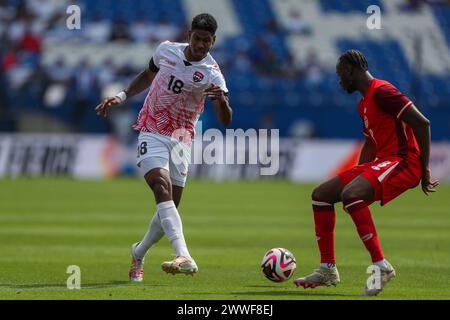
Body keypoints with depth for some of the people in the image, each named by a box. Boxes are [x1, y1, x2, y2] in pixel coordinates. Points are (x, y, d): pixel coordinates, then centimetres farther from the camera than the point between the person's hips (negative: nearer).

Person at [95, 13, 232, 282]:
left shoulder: (212, 74, -10)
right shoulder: (167, 50, -2)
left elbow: (226, 121, -19)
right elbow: (148, 76, 20)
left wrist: (222, 100, -39)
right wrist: (121, 96, 12)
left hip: (181, 139, 1)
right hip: (152, 133, -1)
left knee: (170, 206, 3)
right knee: (162, 187, -24)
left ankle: (138, 254, 32)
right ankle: (185, 257, -42)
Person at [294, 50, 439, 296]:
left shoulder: (382, 91, -13)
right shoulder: (364, 102, 20)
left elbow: (422, 123, -19)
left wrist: (424, 170, -18)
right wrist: (356, 178, 27)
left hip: (403, 160, -10)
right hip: (381, 161, 11)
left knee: (350, 195, -34)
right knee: (321, 195, 7)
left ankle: (381, 266, -30)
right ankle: (328, 269, 11)